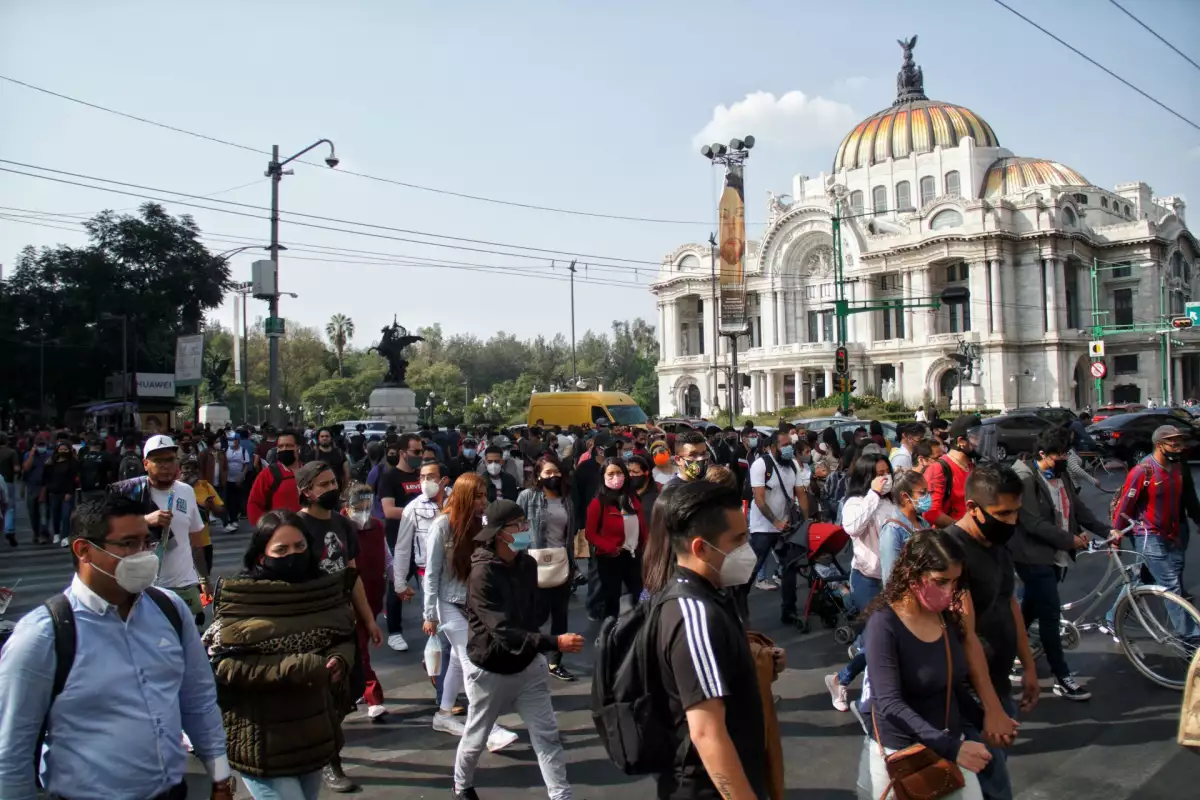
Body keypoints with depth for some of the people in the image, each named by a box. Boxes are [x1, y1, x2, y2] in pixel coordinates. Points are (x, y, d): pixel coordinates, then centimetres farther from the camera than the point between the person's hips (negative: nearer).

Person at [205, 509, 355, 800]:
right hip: (263, 742, -6)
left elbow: (345, 639, 10)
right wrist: (297, 668, -25)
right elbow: (223, 665, -19)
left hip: (313, 735, 6)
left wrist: (339, 660, -14)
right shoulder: (238, 599, -13)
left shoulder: (324, 589, 2)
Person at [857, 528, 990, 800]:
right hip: (899, 753, -5)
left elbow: (952, 685, 12)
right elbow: (890, 704, -24)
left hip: (950, 744, 5)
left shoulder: (948, 617, -1)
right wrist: (950, 747, -31)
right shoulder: (884, 624, -20)